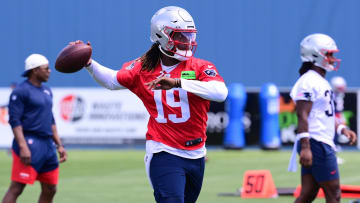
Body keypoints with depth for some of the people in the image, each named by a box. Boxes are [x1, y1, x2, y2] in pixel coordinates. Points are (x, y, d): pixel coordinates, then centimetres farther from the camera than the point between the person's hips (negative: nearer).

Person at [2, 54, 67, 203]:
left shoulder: (46, 91, 19)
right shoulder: (20, 91, -7)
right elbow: (14, 120, -13)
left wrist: (59, 145, 19)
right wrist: (23, 147, -22)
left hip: (48, 145, 9)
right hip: (29, 143, -9)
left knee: (50, 190, 8)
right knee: (16, 189, -12)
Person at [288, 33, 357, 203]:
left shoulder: (321, 81, 19)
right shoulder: (309, 82, -13)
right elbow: (302, 116, -20)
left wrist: (341, 129, 15)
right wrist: (305, 147, -26)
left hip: (323, 144, 10)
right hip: (316, 144, -10)